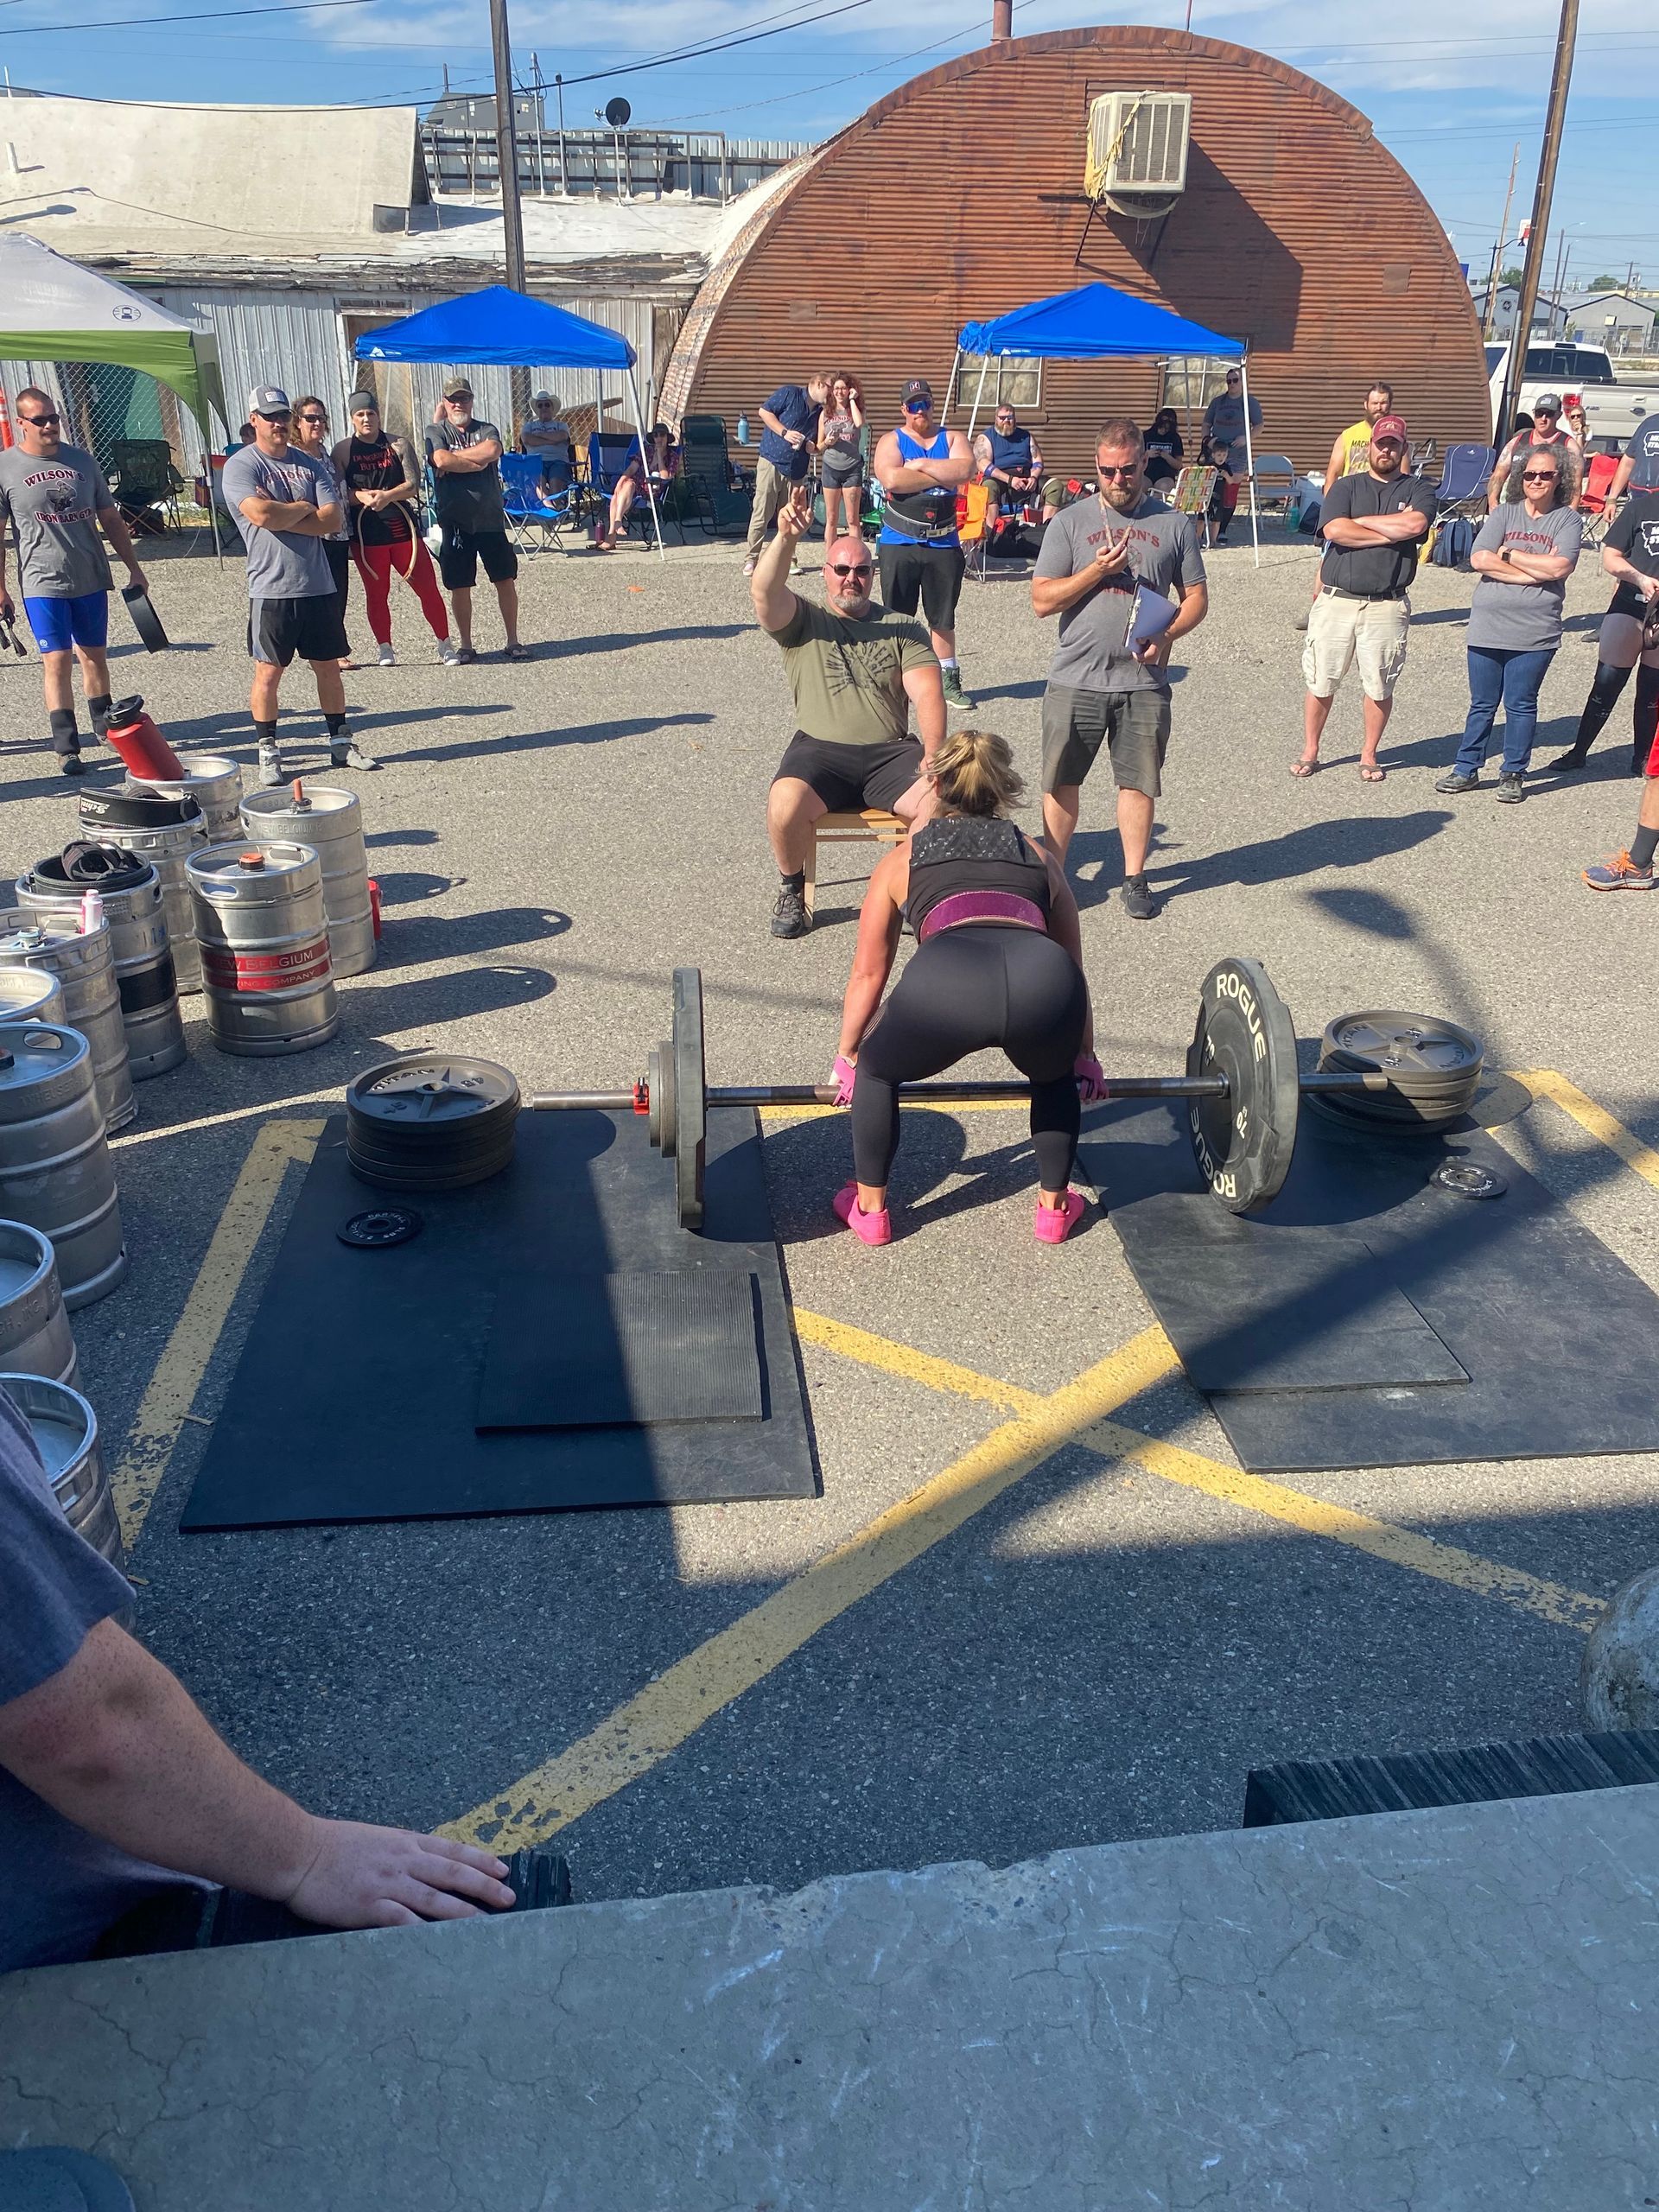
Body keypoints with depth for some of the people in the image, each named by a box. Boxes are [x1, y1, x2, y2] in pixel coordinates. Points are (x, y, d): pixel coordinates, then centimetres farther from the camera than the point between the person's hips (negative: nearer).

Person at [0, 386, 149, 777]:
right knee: (57, 660, -7)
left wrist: (133, 567, 12)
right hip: (42, 583, -4)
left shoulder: (81, 460, 9)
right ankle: (66, 748, -5)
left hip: (91, 579, 4)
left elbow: (110, 518, 15)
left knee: (95, 655, 13)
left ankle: (105, 726, 31)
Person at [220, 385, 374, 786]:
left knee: (328, 665, 11)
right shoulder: (240, 466, -4)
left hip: (319, 586, 5)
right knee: (269, 672, -1)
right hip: (272, 589, -4)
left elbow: (332, 520, -2)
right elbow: (262, 515, -21)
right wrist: (303, 508, -5)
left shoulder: (309, 464, 11)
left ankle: (340, 742, 23)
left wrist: (280, 515, -11)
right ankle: (268, 753, 8)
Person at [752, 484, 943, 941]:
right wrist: (786, 538, -27)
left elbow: (927, 693, 4)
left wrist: (933, 753, -13)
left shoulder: (902, 628, 17)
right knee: (785, 807, -33)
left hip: (891, 753, 1)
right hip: (820, 751, -1)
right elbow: (764, 592, -9)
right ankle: (791, 889, -3)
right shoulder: (802, 622, 13)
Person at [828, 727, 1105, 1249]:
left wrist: (846, 1058, 49)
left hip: (945, 976, -2)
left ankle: (869, 1210, 36)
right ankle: (1055, 1209, 40)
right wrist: (1085, 1056, 55)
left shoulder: (902, 859, 31)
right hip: (1043, 982, 2)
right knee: (1056, 1077, 37)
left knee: (877, 1072, 30)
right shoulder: (1039, 857, 35)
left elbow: (868, 974, 36)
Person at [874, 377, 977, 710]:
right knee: (896, 617, 3)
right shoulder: (892, 441, 2)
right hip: (899, 544, -2)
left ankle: (949, 680, 19)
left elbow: (964, 470, -13)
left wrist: (920, 465, -13)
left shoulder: (953, 438, 8)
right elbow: (891, 479, -18)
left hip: (944, 544, 2)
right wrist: (942, 475, -12)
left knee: (943, 617, 10)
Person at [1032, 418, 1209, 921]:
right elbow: (1042, 600, 0)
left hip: (1143, 682, 0)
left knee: (1138, 782, 6)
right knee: (1061, 783, 5)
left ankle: (1135, 879, 17)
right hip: (1075, 679, 0)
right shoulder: (1069, 523, 4)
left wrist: (1166, 635, -10)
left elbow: (1196, 598, 9)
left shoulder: (1174, 525, 7)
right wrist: (1098, 569, -12)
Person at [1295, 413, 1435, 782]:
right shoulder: (1345, 487, 10)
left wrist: (1361, 521, -6)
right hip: (1336, 600, 0)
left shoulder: (1417, 491, 9)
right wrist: (1391, 532, -8)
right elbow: (1334, 530, -10)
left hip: (1387, 606, 0)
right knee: (1320, 683, 4)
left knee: (1379, 687, 4)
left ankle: (1369, 755, 19)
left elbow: (1416, 524, -14)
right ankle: (1310, 752, 17)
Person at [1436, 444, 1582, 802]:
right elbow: (1480, 559, -6)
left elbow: (1561, 567, -13)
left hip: (1535, 631, -2)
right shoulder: (1504, 513, 7)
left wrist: (1509, 554, -7)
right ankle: (1466, 769, 18)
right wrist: (1536, 569, -10)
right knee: (1482, 704, 8)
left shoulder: (1567, 520, 3)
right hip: (1487, 625, 2)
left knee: (1521, 704, 4)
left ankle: (1513, 774, 14)